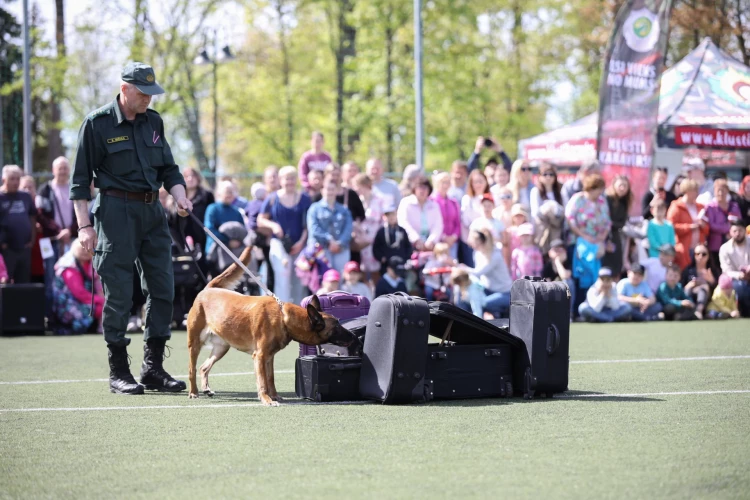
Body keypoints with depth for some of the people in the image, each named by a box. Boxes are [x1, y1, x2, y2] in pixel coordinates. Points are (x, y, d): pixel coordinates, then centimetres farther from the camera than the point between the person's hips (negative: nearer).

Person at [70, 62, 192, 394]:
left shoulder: (153, 121, 11)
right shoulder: (97, 123, -5)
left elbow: (168, 168, 19)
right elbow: (80, 179, -4)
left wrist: (180, 195, 0)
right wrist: (84, 226, -9)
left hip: (152, 211, 6)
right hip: (116, 212, -6)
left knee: (163, 288, 3)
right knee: (119, 292, -4)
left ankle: (153, 367, 11)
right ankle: (118, 372, 5)